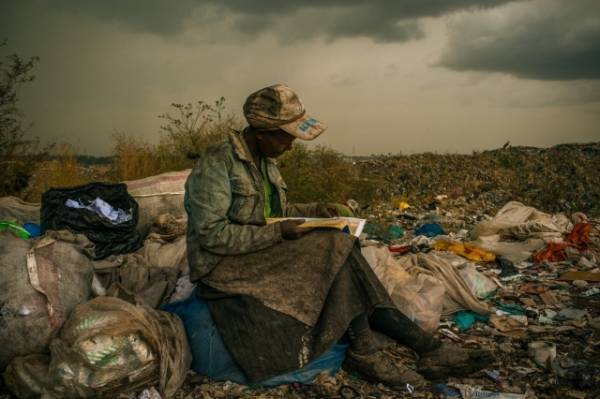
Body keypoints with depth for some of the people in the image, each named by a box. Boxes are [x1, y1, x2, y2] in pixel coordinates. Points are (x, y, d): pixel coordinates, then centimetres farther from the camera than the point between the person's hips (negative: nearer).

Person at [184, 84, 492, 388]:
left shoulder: (264, 160, 10)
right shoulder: (217, 163, -16)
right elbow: (211, 235, -22)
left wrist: (314, 210, 1)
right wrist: (278, 232, -22)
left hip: (262, 254, 8)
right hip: (224, 266, -8)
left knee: (337, 253, -16)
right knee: (332, 249, -23)